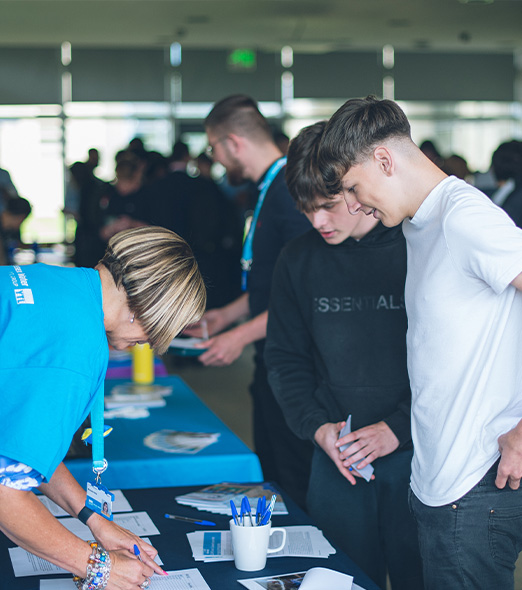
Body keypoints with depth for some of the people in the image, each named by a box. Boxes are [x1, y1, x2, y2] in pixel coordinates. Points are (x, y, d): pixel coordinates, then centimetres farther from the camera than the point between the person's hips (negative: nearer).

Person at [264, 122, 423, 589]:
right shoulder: (298, 261, 4)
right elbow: (286, 356, 10)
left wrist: (398, 428, -15)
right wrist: (316, 425, -5)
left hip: (416, 453, -3)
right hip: (336, 460, 3)